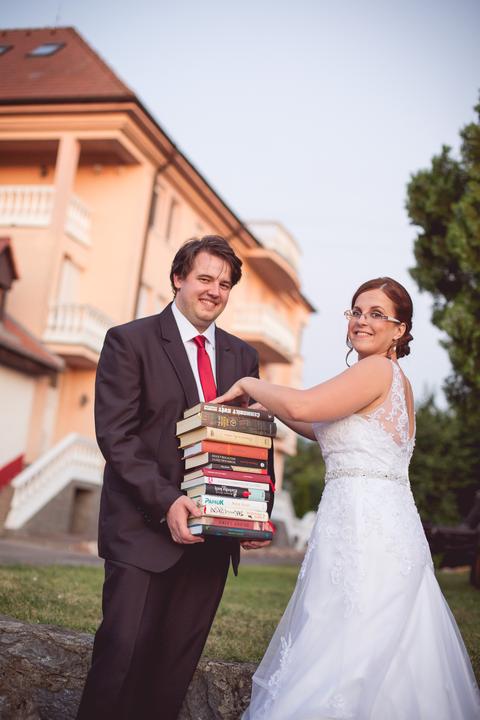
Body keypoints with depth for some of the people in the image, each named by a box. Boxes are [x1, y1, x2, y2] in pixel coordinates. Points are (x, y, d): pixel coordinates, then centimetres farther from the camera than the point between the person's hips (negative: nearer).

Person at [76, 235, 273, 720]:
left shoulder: (243, 357, 14)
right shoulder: (129, 341, -2)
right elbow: (115, 434, -11)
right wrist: (166, 501, -21)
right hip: (144, 529, -4)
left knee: (177, 665, 10)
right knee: (122, 657, -3)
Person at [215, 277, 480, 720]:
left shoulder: (379, 370, -10)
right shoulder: (394, 380, 20)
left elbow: (303, 406, -23)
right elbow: (330, 430, 28)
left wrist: (249, 384, -6)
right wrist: (267, 403, 19)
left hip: (366, 523, -10)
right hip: (383, 522, 10)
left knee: (347, 656, -6)